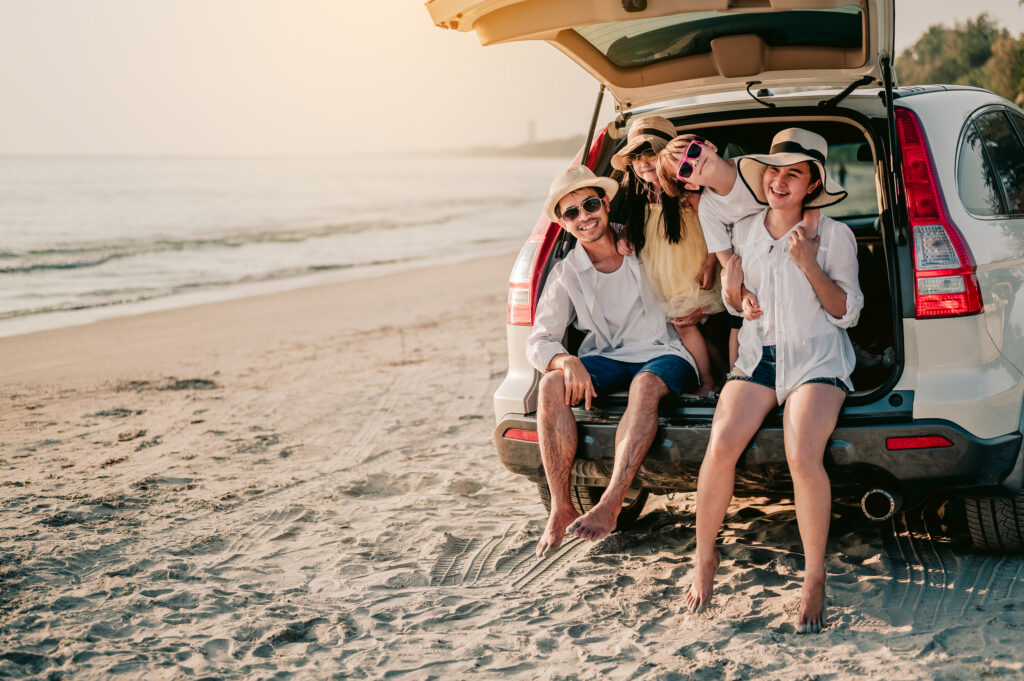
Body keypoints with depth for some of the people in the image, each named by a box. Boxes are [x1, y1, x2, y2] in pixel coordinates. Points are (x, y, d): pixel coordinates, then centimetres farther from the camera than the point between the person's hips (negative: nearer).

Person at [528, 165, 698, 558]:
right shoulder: (566, 274, 5)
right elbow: (538, 342, -1)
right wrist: (567, 361, -23)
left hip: (664, 353, -2)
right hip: (606, 359, 2)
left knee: (645, 384, -38)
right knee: (552, 385, -28)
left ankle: (611, 504, -41)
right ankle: (560, 510, -25)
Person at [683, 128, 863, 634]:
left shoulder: (834, 236, 0)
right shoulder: (744, 231, 10)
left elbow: (847, 313, -2)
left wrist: (809, 266, -15)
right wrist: (737, 297, -3)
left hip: (817, 360, -3)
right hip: (757, 356, 3)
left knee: (803, 456, -30)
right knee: (720, 445, -24)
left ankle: (814, 578, -13)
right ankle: (704, 560, -4)